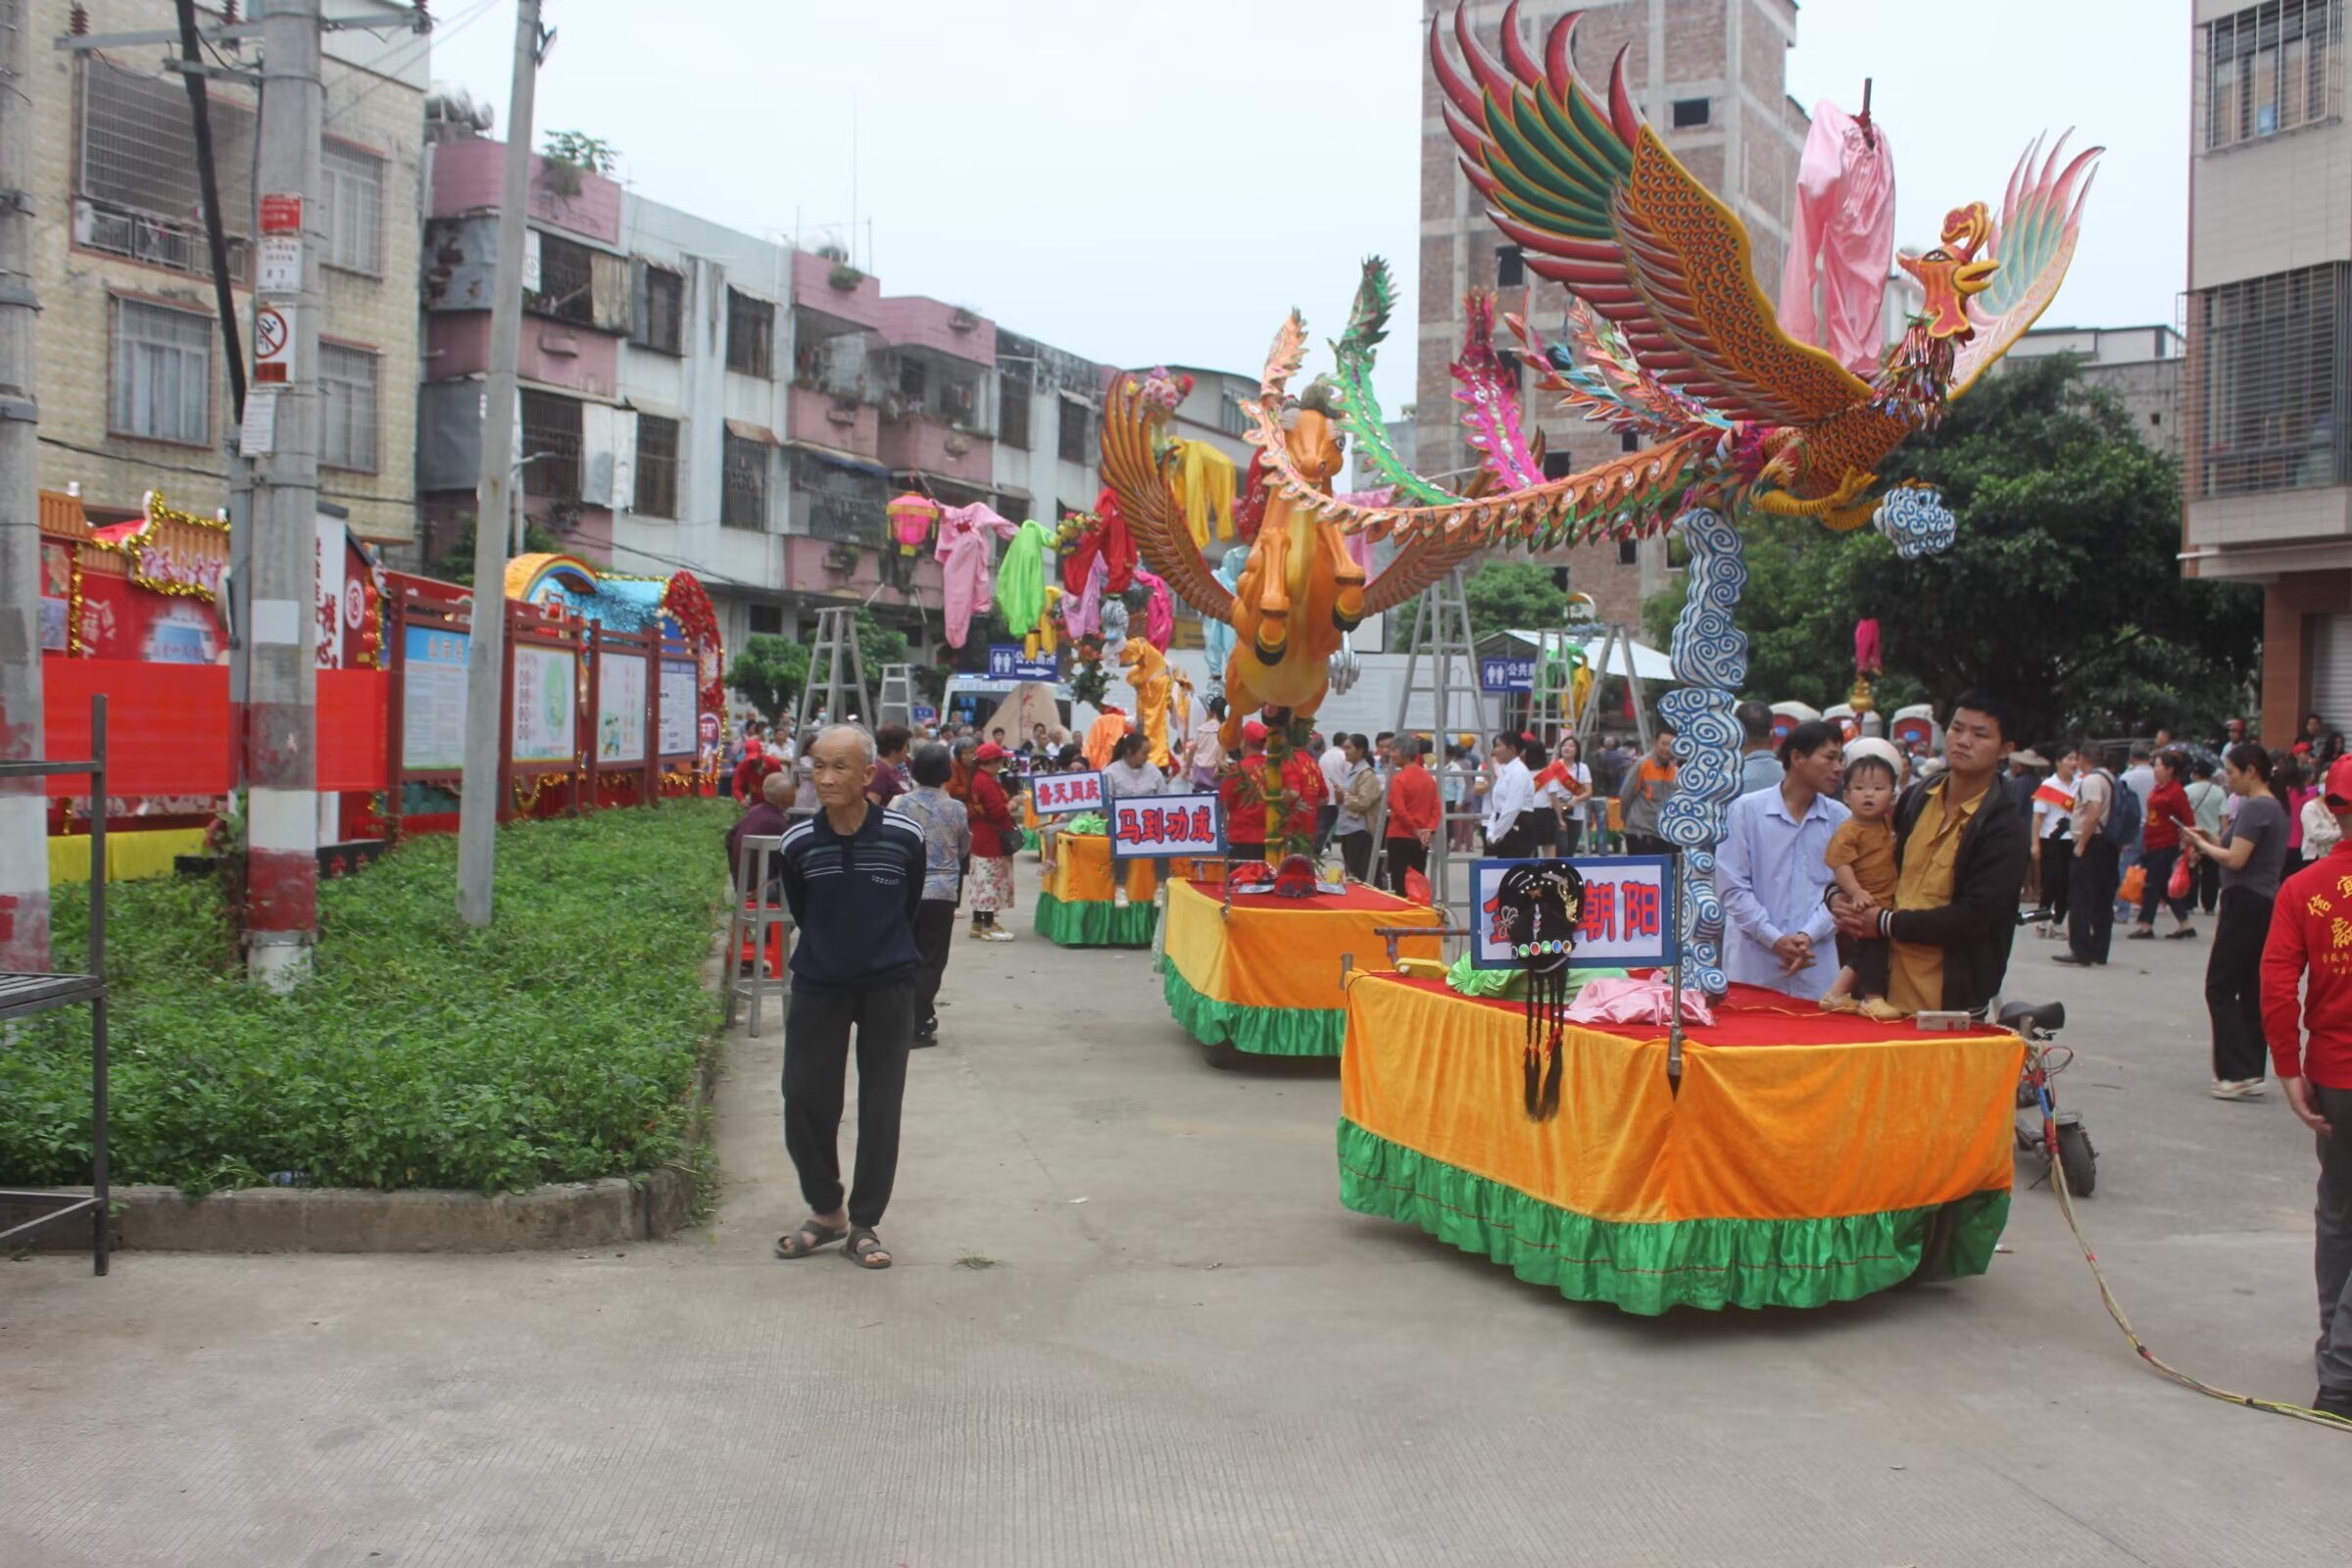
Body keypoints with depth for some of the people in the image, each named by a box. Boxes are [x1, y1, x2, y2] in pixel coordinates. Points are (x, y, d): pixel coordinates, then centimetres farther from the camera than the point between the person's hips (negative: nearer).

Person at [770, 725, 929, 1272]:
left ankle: (864, 1224, 17)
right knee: (805, 1098, 0)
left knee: (880, 1107, 4)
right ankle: (826, 1210, 21)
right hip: (818, 983, 1)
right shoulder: (798, 842, -9)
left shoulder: (904, 836, -13)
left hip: (888, 985, -1)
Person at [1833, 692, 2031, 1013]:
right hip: (1892, 984, 5)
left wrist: (1886, 924, -13)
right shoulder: (1915, 798, 7)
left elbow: (1973, 917, -18)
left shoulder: (2004, 826, -11)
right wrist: (1841, 897, 2)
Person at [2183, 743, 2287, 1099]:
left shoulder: (2255, 807, -15)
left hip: (2246, 903, -10)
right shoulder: (2275, 807, 17)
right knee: (2252, 991, 11)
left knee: (2220, 988, -6)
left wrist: (2202, 844, -4)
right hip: (2266, 905, 10)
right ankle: (2251, 1073, 14)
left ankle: (2239, 1072, -10)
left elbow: (2236, 859, -20)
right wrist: (2212, 839, 8)